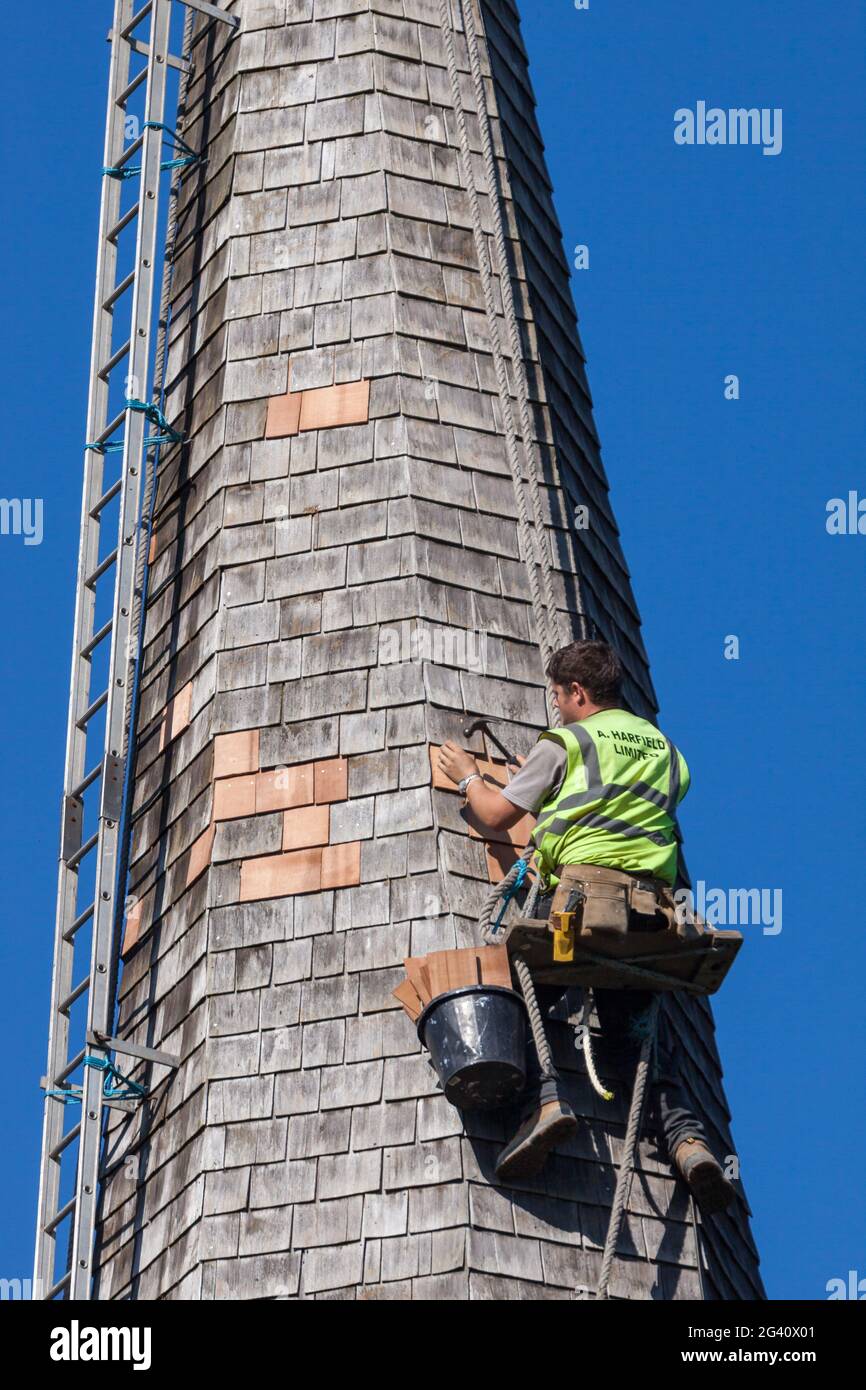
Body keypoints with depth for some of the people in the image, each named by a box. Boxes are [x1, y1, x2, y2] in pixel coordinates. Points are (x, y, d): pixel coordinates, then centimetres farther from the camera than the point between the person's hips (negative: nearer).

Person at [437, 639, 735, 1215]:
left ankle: (545, 1099, -27)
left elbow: (496, 816, 11)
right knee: (639, 1027, 9)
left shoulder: (564, 743, 7)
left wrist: (469, 778, 33)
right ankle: (686, 1135, -12)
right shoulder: (665, 749, 23)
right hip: (652, 899, 5)